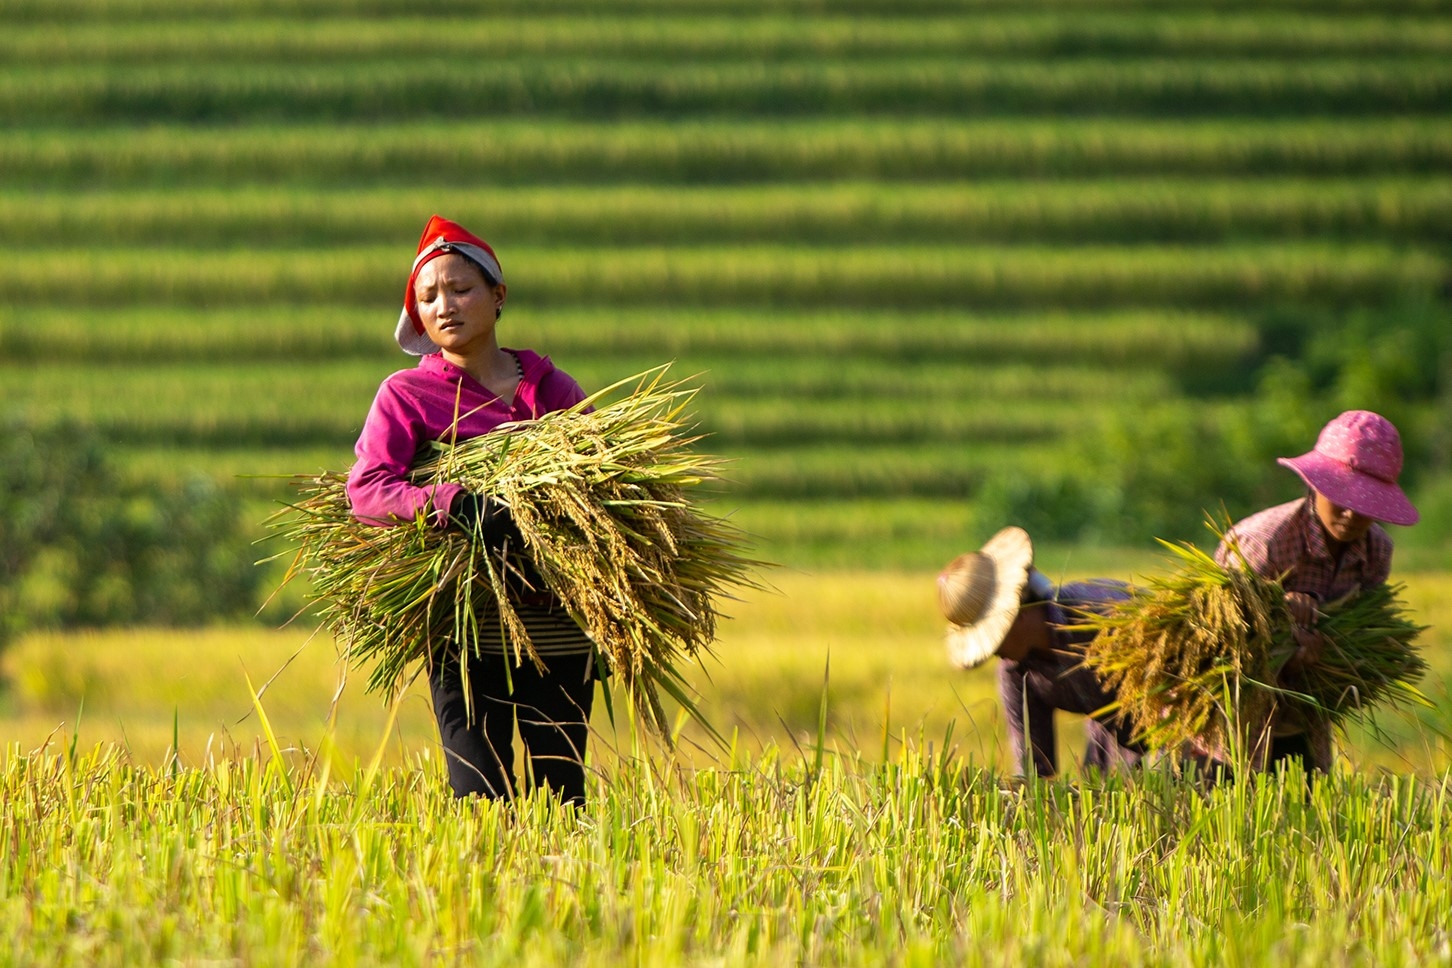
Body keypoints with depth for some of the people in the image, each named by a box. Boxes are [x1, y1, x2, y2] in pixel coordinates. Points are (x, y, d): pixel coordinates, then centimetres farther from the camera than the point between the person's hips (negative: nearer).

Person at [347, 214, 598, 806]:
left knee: (561, 802, 3)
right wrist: (457, 503, -26)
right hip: (470, 639, -3)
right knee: (485, 803, -9)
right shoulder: (406, 395, 4)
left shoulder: (553, 390, 13)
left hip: (561, 638, 3)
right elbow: (366, 490, -10)